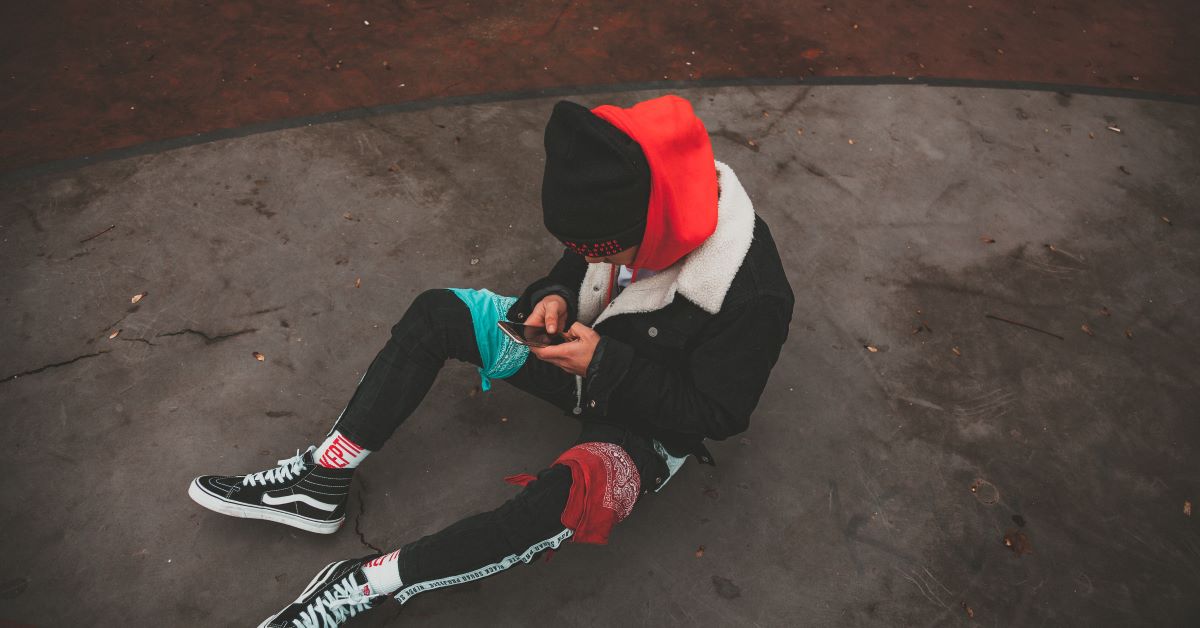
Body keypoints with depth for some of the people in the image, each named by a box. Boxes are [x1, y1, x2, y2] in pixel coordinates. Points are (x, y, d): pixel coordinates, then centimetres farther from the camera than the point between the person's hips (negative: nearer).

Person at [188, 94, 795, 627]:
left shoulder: (750, 296, -33)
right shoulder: (639, 200, -16)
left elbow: (717, 414, -22)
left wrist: (606, 366, -28)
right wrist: (557, 294, -17)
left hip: (649, 425, -6)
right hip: (586, 344, 7)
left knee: (565, 494, -38)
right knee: (434, 315, -6)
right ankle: (320, 483, -1)